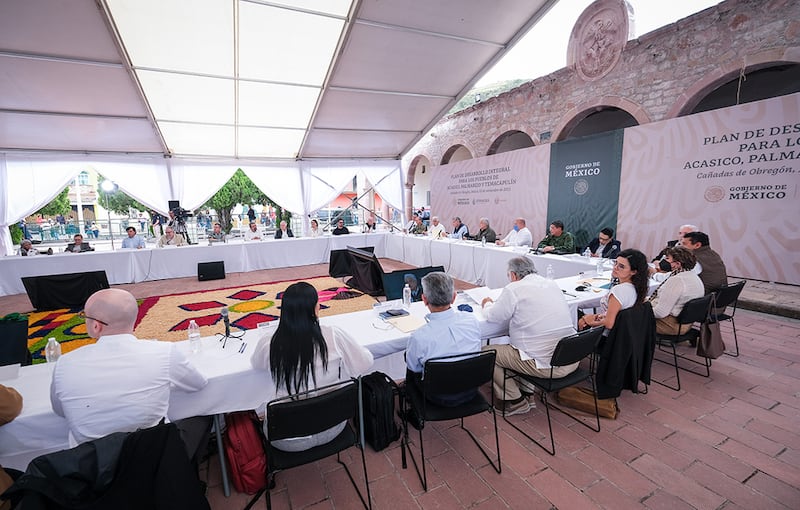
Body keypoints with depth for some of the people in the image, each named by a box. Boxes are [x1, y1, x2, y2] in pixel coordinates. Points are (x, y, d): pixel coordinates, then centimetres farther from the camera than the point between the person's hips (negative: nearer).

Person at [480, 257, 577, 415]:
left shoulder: (514, 289, -13)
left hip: (547, 366, -8)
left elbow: (493, 316, -3)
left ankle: (515, 401, 12)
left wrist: (487, 304, 18)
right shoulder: (553, 284, 8)